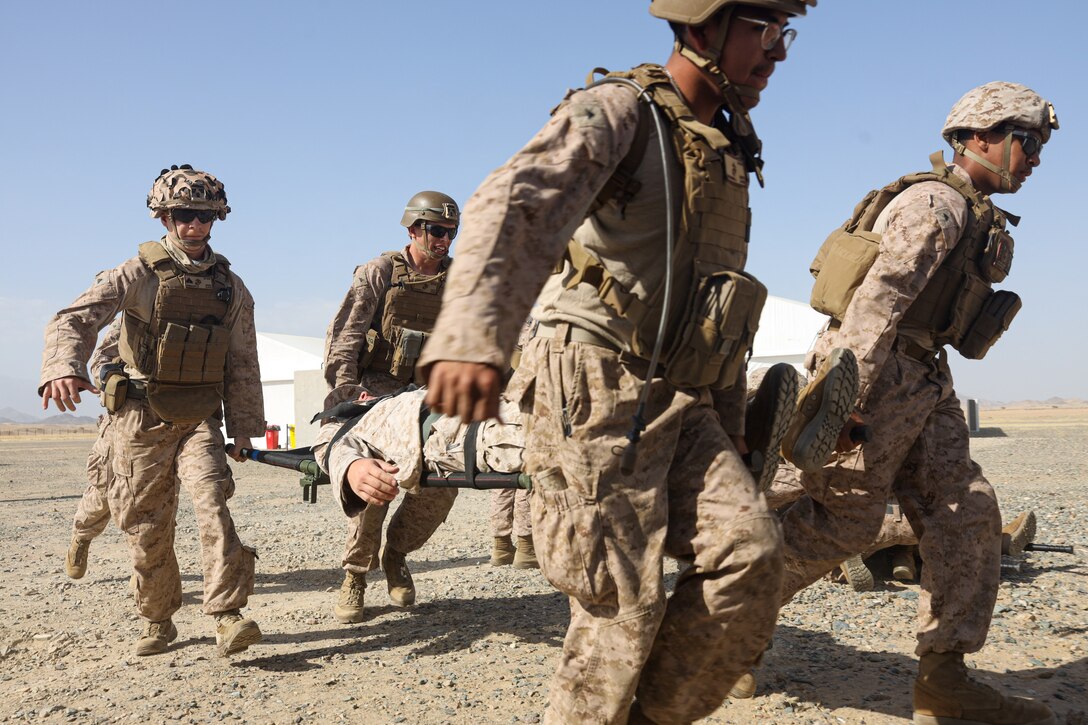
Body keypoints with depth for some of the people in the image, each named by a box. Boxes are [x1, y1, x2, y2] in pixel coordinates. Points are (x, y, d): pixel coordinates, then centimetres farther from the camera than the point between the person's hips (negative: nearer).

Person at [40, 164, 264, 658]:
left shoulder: (230, 287, 5)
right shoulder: (138, 274, -5)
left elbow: (242, 364, 10)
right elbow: (74, 319, -17)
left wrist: (244, 429, 9)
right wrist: (64, 367, -37)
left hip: (200, 418, 1)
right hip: (141, 418, -1)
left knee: (212, 502, -19)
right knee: (146, 527, 5)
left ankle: (227, 616, -19)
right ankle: (157, 622, 23)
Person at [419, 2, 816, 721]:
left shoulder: (730, 153, 19)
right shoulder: (617, 110, -6)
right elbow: (514, 206, -27)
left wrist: (730, 432, 23)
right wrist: (471, 335, -46)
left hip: (681, 405, 7)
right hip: (597, 392, -7)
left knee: (750, 556, -10)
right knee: (622, 604, -6)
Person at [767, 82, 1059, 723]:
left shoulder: (974, 216, 20)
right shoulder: (935, 203, -12)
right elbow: (876, 299, -23)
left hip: (922, 381, 10)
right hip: (877, 375, -10)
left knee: (967, 515, 3)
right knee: (843, 521, -6)